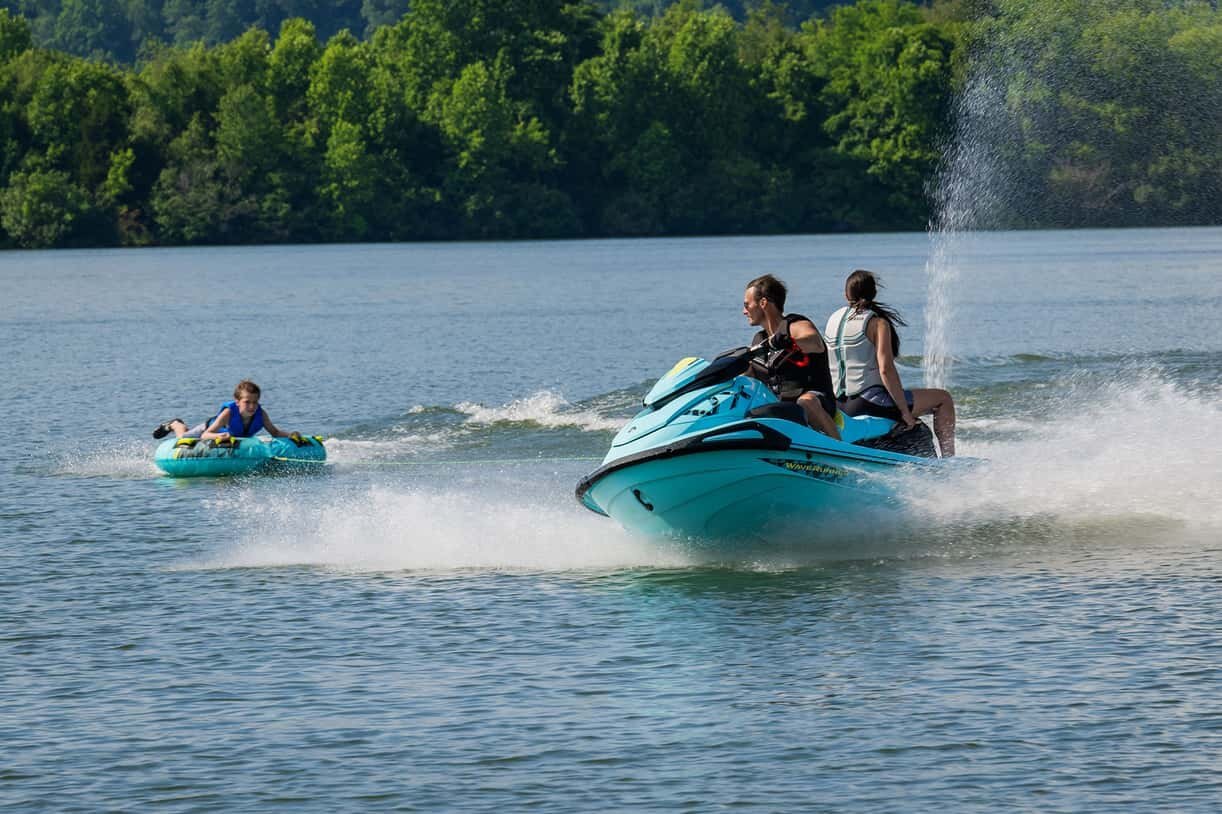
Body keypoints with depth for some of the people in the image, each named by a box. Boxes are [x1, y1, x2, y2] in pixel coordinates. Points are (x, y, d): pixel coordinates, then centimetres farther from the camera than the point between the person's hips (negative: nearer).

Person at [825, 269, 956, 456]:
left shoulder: (833, 319, 10)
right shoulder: (877, 323, -11)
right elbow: (886, 369, -20)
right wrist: (905, 411, -15)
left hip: (838, 404, 8)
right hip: (868, 402, -8)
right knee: (944, 399, 3)